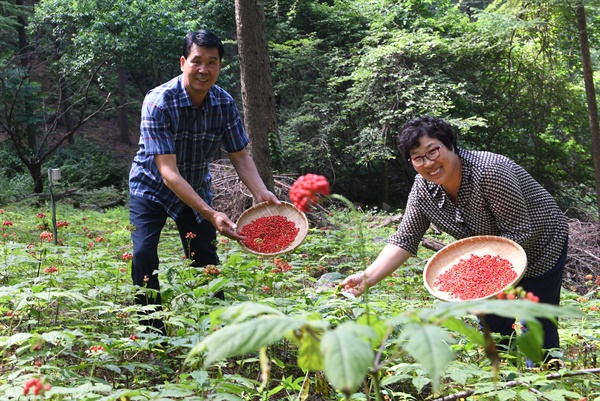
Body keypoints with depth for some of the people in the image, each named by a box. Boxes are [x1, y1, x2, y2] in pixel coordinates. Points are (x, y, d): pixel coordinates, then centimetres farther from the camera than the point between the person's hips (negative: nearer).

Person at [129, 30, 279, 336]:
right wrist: (211, 214, -43)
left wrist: (261, 193, -28)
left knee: (206, 260, 0)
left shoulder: (224, 103, -15)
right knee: (144, 255, -18)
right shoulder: (158, 102, -29)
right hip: (152, 187, -3)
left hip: (196, 189, 4)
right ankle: (153, 330, -2)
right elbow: (168, 171, -34)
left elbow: (240, 156, -7)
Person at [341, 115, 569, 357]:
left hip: (540, 245, -6)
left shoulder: (490, 171, -33)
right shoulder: (423, 188, -14)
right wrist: (368, 277, -25)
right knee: (495, 326, 10)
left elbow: (520, 231, -30)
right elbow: (404, 240, -13)